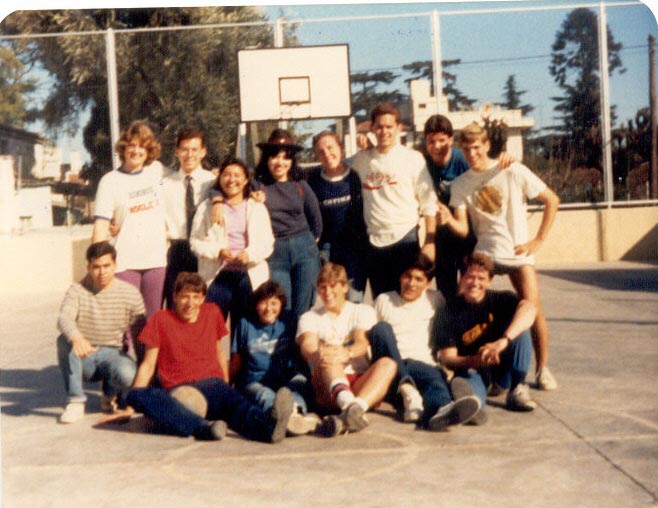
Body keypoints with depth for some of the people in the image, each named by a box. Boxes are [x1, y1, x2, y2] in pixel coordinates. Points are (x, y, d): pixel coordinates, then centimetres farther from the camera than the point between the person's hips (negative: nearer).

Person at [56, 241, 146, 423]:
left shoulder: (130, 294, -4)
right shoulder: (77, 290, -4)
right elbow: (64, 318, -25)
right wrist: (76, 337, -48)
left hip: (113, 354, -1)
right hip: (83, 357, 1)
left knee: (128, 374, -34)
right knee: (64, 340, -31)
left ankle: (109, 394, 5)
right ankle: (75, 401, -19)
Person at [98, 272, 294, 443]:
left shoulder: (213, 313, 17)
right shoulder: (161, 319, 9)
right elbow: (148, 365, 10)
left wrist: (226, 388, 19)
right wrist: (130, 408, 5)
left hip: (210, 384, 1)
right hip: (176, 392, -1)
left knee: (231, 398, -36)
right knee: (134, 395, -35)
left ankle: (269, 425, -68)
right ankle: (203, 428, -55)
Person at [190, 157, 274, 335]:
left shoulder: (257, 208, 14)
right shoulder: (207, 207, 12)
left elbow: (267, 243, 6)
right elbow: (196, 241, 4)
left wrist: (249, 254, -14)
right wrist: (218, 251, -14)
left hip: (250, 276, 1)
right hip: (217, 275, -1)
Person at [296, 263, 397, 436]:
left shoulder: (363, 311, 18)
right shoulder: (309, 317, 17)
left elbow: (363, 342, -4)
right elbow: (307, 346, -6)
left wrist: (347, 353, -30)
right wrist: (317, 355, -34)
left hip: (362, 383, 1)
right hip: (327, 388, -1)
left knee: (387, 364, -28)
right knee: (328, 358, -32)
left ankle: (355, 409, -54)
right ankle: (348, 404, -62)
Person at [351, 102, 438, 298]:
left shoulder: (413, 158, -3)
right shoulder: (361, 159, 7)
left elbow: (429, 204, -3)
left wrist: (430, 242, -8)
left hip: (405, 238, -3)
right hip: (374, 241, 3)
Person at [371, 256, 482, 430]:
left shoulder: (435, 299, 22)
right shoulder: (383, 300, 20)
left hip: (422, 363, 0)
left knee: (434, 374, -37)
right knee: (382, 328, -28)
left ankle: (442, 410, -73)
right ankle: (407, 390, -45)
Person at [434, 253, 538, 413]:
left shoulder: (499, 299, -4)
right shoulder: (449, 312, -7)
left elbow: (529, 308, -27)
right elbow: (447, 358, -12)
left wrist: (503, 341, -44)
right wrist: (475, 361, -36)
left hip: (503, 369, 4)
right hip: (472, 369, -4)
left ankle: (517, 391, -18)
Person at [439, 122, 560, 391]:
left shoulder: (513, 172, -3)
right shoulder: (460, 184, 4)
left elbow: (552, 200, 2)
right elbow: (462, 229, -2)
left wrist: (538, 240, -2)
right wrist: (448, 219, -25)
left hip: (517, 251, -2)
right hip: (483, 251, 2)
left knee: (533, 309, -12)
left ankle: (542, 369, 7)